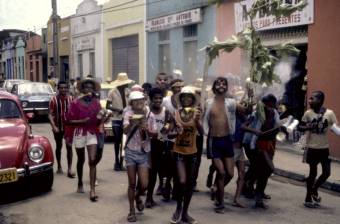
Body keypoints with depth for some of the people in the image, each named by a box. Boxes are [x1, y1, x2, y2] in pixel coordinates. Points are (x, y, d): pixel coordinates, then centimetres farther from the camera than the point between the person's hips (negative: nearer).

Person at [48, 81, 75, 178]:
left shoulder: (71, 99, -1)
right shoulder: (54, 100, -5)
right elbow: (50, 114, -7)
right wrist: (53, 126, -18)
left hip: (69, 126, 0)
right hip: (58, 127, 0)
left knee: (69, 146, -7)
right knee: (58, 146, 14)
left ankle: (69, 169, -7)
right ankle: (59, 166, 30)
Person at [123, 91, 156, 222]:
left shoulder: (149, 115, -3)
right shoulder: (128, 114, -8)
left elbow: (154, 134, 1)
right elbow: (125, 131, -23)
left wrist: (147, 130, -20)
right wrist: (131, 123, -43)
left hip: (144, 153, 1)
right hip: (131, 152, -1)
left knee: (144, 185, -2)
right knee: (132, 184, 5)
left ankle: (137, 197, 33)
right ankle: (132, 210, 22)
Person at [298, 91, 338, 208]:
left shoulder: (329, 113, -7)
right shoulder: (308, 113, -6)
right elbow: (300, 127, 0)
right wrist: (308, 127, -21)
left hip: (324, 148, 1)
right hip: (312, 148, -1)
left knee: (326, 173, 3)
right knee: (313, 173, 5)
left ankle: (314, 189, 30)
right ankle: (308, 198, 19)